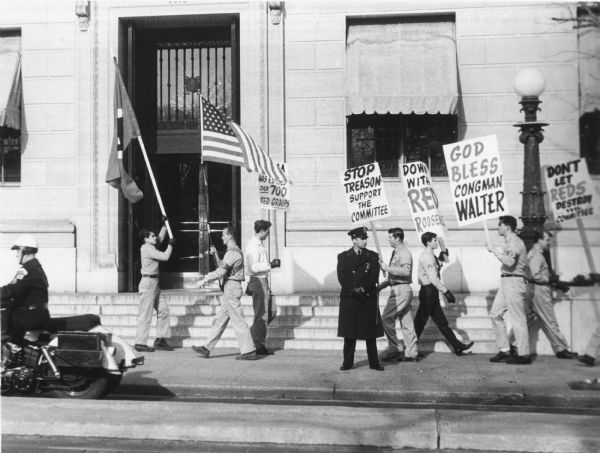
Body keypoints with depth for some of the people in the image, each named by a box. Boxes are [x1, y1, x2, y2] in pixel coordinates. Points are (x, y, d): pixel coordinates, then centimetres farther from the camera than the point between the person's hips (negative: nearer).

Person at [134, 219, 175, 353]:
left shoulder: (150, 247, 15)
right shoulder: (147, 248, -14)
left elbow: (161, 237, 29)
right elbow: (165, 256, -17)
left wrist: (165, 223, 22)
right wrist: (170, 245, -2)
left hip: (154, 284, 10)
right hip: (148, 282, -10)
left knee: (163, 309, 9)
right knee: (145, 315, -6)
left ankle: (160, 339, 14)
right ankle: (140, 343, -1)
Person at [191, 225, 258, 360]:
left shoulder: (232, 252, -15)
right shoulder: (235, 251, 18)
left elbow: (221, 271, -20)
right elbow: (223, 267, 25)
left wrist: (204, 280, -15)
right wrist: (216, 255, 14)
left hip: (231, 288, -10)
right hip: (229, 289, 10)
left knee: (238, 321, -6)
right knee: (220, 319, 11)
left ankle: (249, 352, -2)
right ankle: (206, 348, 15)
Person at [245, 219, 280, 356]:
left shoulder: (259, 244, 15)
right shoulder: (253, 245, -16)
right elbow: (254, 267, -25)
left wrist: (271, 264, 10)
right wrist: (270, 264, -20)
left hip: (263, 281, 10)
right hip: (258, 281, -10)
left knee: (272, 311, 15)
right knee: (261, 315, -2)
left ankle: (253, 333, 21)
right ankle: (260, 346, 7)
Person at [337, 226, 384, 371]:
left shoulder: (372, 256, 8)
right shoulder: (343, 257, 7)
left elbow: (374, 277, -2)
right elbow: (342, 278, -2)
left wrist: (363, 289, -14)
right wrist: (354, 290, -13)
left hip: (369, 299, 0)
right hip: (349, 299, 0)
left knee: (371, 333, 3)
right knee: (349, 332, 2)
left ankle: (374, 363, 9)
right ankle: (347, 362, 10)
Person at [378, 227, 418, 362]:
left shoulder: (404, 252, -12)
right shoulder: (396, 252, 18)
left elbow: (406, 270, -29)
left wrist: (388, 268, -25)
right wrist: (383, 284, 16)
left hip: (401, 290, -10)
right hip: (398, 290, 10)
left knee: (386, 319, -9)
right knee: (406, 323, 9)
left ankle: (395, 347, -2)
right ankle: (411, 353, 12)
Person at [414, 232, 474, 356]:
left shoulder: (431, 256, 14)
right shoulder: (427, 257, -17)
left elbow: (445, 260, 31)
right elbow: (433, 278, -23)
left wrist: (444, 251, 13)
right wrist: (446, 292, -21)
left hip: (431, 293, 10)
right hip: (428, 291, -10)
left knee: (441, 321, 11)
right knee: (420, 322, -3)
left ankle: (458, 346, 15)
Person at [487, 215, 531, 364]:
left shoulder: (515, 242, -13)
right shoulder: (509, 242, 18)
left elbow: (509, 262, -28)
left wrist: (493, 250, -21)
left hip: (514, 282, -10)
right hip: (506, 282, 10)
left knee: (517, 319, -5)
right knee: (495, 314, 10)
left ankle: (524, 355, 1)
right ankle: (505, 351, 13)